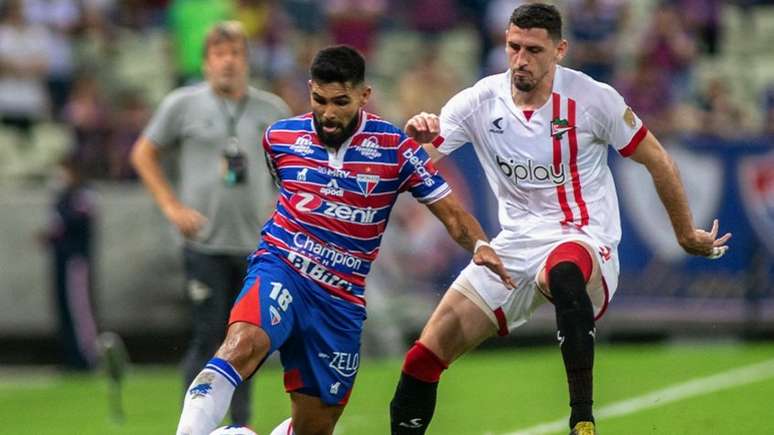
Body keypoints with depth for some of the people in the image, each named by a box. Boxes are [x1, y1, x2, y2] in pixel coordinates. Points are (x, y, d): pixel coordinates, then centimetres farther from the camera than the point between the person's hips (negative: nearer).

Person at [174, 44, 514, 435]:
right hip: (280, 270, -2)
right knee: (243, 344, -35)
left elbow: (452, 214, -4)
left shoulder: (394, 149, -4)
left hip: (342, 298, 2)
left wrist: (479, 245, -23)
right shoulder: (281, 137, 1)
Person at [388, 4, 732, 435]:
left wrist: (688, 235, 11)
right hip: (515, 249, 4)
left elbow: (658, 162, 2)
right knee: (424, 358, -5)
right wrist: (415, 136, -32)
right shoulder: (480, 101, -2)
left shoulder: (592, 99, -10)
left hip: (583, 242, -4)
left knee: (564, 272, -43)